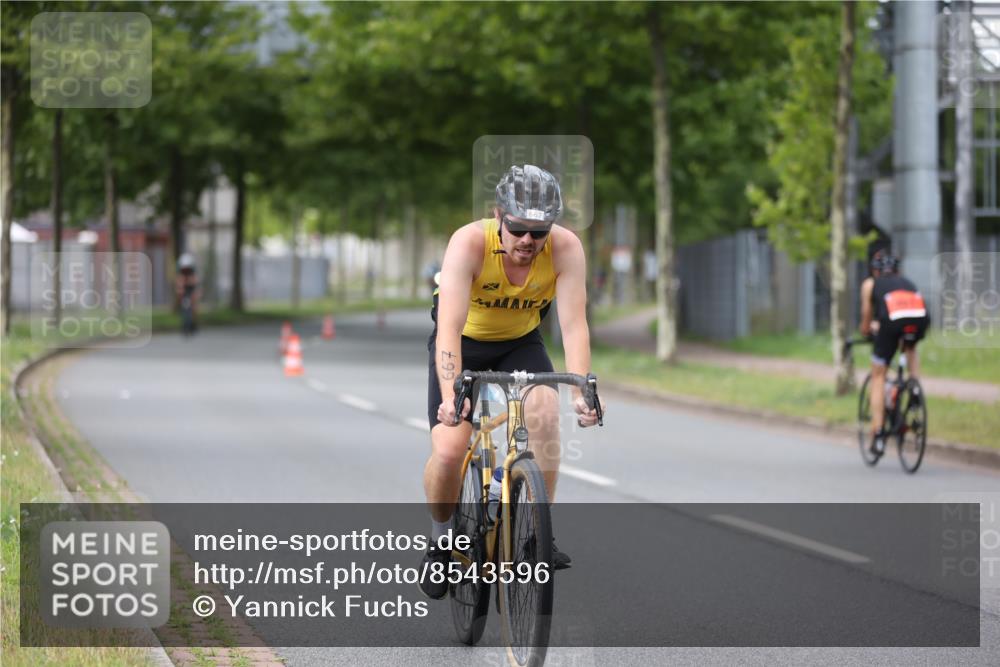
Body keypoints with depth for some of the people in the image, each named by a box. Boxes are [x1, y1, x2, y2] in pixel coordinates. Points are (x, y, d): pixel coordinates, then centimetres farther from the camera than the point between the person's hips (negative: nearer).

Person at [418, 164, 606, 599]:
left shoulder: (565, 248, -26)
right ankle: (440, 541, 11)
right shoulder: (469, 243, -33)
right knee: (448, 451, -17)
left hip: (521, 343, 2)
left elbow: (574, 324, -30)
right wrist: (450, 395, -52)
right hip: (464, 343, -2)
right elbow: (449, 327, -39)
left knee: (545, 412, -28)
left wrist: (581, 392, -43)